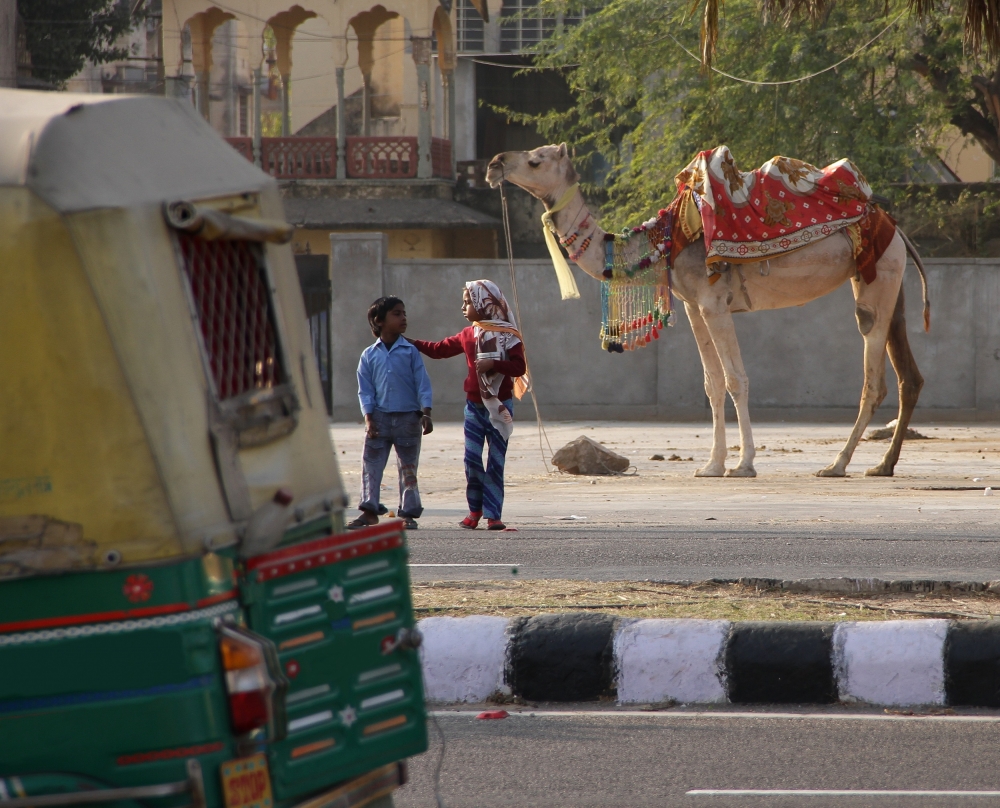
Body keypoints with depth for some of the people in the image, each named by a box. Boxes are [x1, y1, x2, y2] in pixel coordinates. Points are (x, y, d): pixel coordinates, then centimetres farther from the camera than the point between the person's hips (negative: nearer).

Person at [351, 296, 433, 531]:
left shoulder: (410, 352, 2)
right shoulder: (369, 355, 4)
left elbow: (422, 384, 1)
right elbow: (365, 389, 4)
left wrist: (426, 414, -8)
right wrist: (369, 419, -5)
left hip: (408, 418, -1)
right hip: (379, 417, 1)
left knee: (408, 468, 4)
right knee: (371, 466, -1)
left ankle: (409, 513, 9)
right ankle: (369, 510, 4)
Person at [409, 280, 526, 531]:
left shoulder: (508, 335, -6)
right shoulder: (468, 335, 9)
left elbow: (519, 367, -14)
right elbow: (438, 349, 17)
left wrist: (494, 364, -26)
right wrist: (410, 343, 11)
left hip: (499, 406, -4)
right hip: (474, 405, 4)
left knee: (496, 462, -2)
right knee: (472, 458, -2)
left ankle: (493, 514, 0)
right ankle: (475, 509, 11)